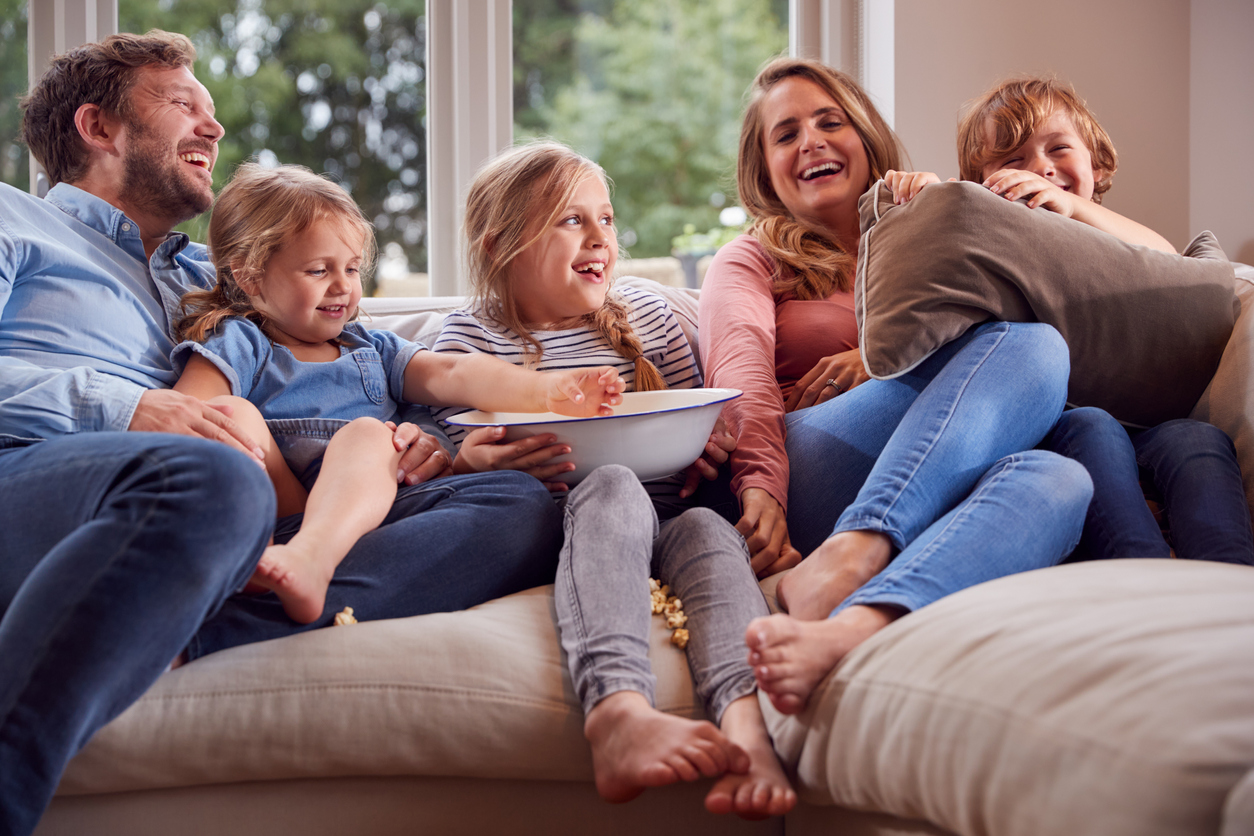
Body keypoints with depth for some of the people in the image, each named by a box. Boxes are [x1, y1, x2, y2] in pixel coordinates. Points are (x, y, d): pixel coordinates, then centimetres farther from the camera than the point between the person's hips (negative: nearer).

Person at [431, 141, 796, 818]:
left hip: (661, 522, 4)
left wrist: (709, 451, 1)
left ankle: (745, 722, -61)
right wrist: (470, 464, -20)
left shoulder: (646, 316, 22)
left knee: (707, 527, -31)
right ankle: (618, 710, -63)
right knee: (613, 486, -36)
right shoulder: (469, 338, 9)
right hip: (552, 529, -3)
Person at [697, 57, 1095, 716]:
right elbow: (741, 376, 1)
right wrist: (761, 490, -23)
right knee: (1029, 342, -22)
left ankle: (852, 628, -57)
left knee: (1054, 478, -31)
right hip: (805, 489, -3)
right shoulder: (749, 261, 24)